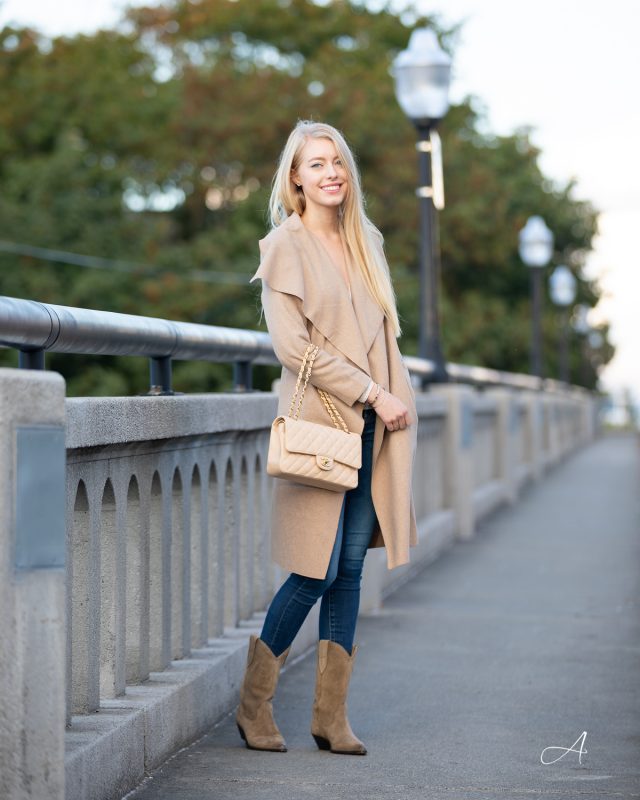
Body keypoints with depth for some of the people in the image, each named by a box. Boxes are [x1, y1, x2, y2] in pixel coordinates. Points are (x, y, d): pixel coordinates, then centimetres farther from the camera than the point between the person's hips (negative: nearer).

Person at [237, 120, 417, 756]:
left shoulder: (366, 242, 15)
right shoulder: (286, 245, -5)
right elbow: (293, 344, -13)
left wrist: (398, 399, 7)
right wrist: (372, 394, -14)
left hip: (372, 426, 6)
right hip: (319, 425, -6)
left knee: (349, 570, 5)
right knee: (316, 573, -6)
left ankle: (331, 715, 10)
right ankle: (253, 705, 10)